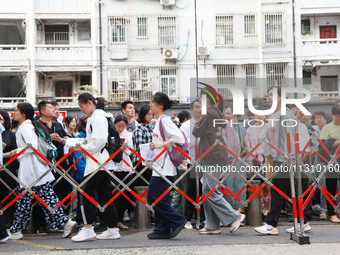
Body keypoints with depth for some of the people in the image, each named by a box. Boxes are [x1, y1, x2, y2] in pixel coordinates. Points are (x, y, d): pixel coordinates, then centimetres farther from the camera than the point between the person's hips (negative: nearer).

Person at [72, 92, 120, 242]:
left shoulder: (96, 117, -11)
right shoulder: (101, 116, 20)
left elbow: (100, 140, -21)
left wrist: (84, 149, -10)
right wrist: (84, 149, 16)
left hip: (98, 162, -10)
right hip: (105, 162, 10)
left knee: (87, 193, -6)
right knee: (104, 195, 9)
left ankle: (88, 228, -3)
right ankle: (112, 229, 10)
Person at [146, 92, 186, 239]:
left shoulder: (164, 120, -12)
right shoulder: (159, 122, 18)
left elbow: (179, 138, -22)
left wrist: (160, 145, -20)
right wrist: (154, 145, 12)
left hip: (164, 165, -10)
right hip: (159, 165, 10)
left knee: (154, 197, -10)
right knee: (161, 198, 9)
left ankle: (177, 221, -1)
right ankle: (163, 230, 14)